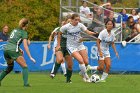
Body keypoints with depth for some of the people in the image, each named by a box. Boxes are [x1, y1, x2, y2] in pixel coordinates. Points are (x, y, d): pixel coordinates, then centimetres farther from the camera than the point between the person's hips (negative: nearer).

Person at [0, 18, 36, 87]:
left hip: (6, 48, 7)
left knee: (10, 67, 26)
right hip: (13, 50, -7)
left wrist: (19, 49, 25)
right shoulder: (23, 32, -1)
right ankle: (26, 83, -15)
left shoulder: (14, 30, 20)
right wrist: (30, 57, -10)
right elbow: (25, 46, -9)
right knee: (24, 66, -1)